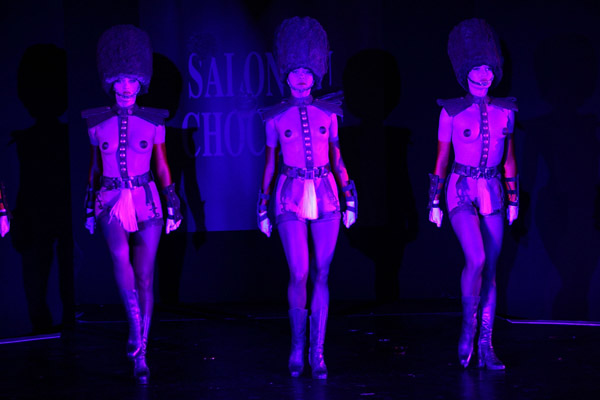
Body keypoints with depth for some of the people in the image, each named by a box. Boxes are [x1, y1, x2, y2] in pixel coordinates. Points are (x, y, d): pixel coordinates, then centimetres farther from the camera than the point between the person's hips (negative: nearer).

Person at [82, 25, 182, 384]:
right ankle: (135, 328, -25)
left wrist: (173, 202, 2)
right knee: (120, 254, -31)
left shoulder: (153, 121, 3)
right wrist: (90, 209, 12)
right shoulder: (98, 122, 5)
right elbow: (94, 169, 12)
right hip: (111, 200, 0)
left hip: (146, 200, 0)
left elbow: (163, 167, 8)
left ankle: (141, 353, 8)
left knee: (145, 278, -1)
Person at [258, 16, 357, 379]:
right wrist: (263, 207, 5)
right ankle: (298, 346, 13)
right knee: (299, 274, -7)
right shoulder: (276, 118, 5)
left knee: (322, 275, 0)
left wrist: (350, 197, 6)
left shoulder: (328, 113, 8)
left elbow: (337, 160, 12)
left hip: (326, 195, 2)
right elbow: (270, 165, 8)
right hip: (291, 198, -1)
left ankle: (317, 353, 7)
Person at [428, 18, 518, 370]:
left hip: (492, 194, 4)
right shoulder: (452, 112, -3)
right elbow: (441, 160, 1)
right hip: (462, 192, -3)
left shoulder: (505, 111, 6)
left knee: (491, 269, 3)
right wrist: (435, 202, -1)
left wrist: (514, 200, 12)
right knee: (476, 260, -21)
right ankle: (468, 326, 1)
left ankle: (486, 346, 9)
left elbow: (509, 160, 13)